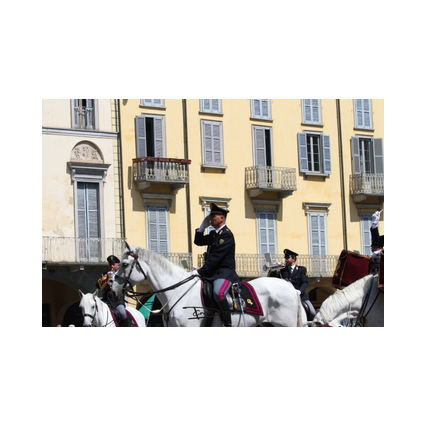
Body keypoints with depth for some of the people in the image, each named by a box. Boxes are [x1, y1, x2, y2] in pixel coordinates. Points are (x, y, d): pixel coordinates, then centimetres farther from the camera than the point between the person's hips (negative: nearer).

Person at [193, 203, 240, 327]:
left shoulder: (226, 234, -13)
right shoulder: (213, 234, 17)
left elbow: (216, 257, -19)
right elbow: (198, 242, 26)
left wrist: (201, 271, -20)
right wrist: (203, 226, 11)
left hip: (225, 272, -10)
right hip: (212, 272, 10)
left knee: (218, 293, -36)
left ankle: (228, 323, -31)